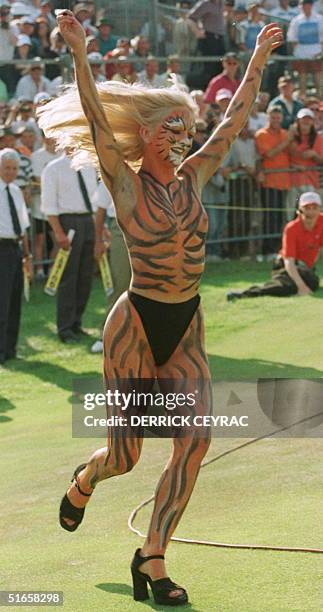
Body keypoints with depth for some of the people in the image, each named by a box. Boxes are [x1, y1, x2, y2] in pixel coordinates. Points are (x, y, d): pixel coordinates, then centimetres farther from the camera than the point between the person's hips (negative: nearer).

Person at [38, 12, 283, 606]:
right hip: (136, 324, -5)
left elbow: (233, 121, 14)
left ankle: (152, 558, -3)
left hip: (186, 330, 5)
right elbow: (97, 122, -20)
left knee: (195, 441, -12)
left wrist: (259, 60, 16)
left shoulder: (192, 177, 7)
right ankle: (83, 482, 40)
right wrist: (80, 55, -31)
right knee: (125, 455, 3)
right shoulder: (126, 183, -7)